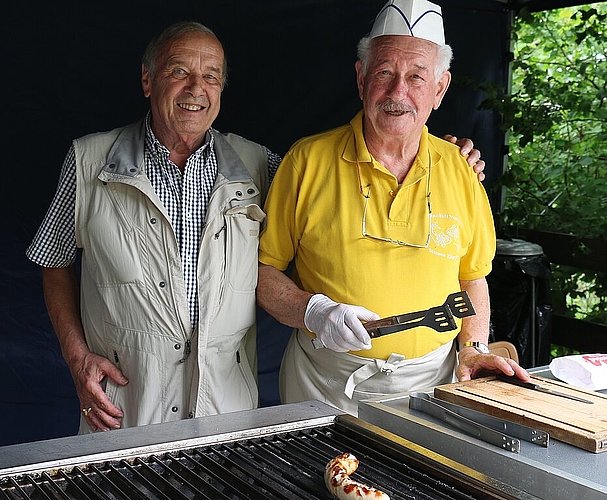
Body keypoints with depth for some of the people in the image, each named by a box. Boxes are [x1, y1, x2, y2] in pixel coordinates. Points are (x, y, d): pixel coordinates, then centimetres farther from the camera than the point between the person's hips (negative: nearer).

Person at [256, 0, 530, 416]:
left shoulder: (459, 172, 3)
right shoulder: (308, 160, -6)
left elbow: (472, 278, 13)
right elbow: (264, 268, -3)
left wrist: (472, 348, -1)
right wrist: (314, 312, -18)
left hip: (430, 382, 2)